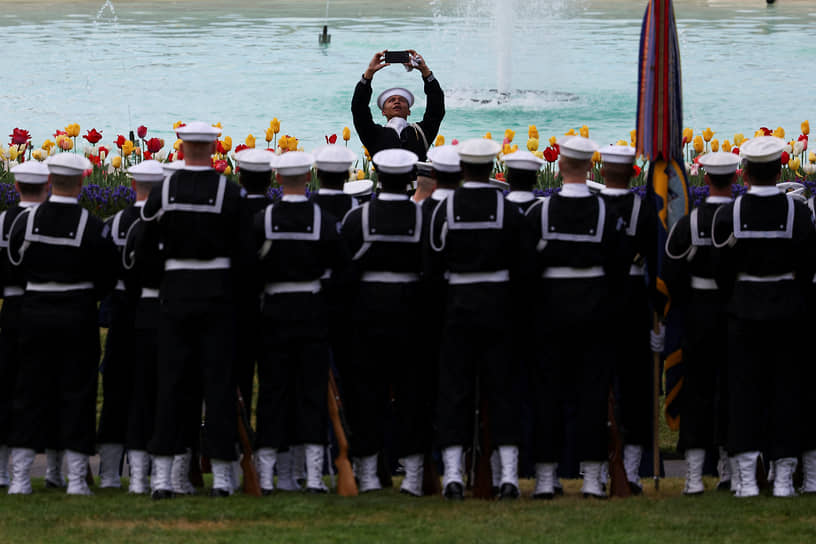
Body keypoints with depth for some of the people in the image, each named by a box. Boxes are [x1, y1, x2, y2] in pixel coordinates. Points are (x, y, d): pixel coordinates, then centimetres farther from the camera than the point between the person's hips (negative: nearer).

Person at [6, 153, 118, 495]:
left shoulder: (26, 220, -5)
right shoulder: (92, 227, -10)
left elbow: (16, 265, 7)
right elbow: (108, 277, -2)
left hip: (35, 310, 2)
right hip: (78, 316, -2)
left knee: (31, 392, 7)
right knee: (77, 393, 4)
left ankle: (20, 478, 6)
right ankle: (76, 479, 2)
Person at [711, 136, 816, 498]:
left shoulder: (728, 215, -8)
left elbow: (722, 270, -2)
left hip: (745, 310, 0)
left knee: (745, 389, 5)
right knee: (786, 388, 5)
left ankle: (747, 478, 0)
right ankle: (783, 477, 4)